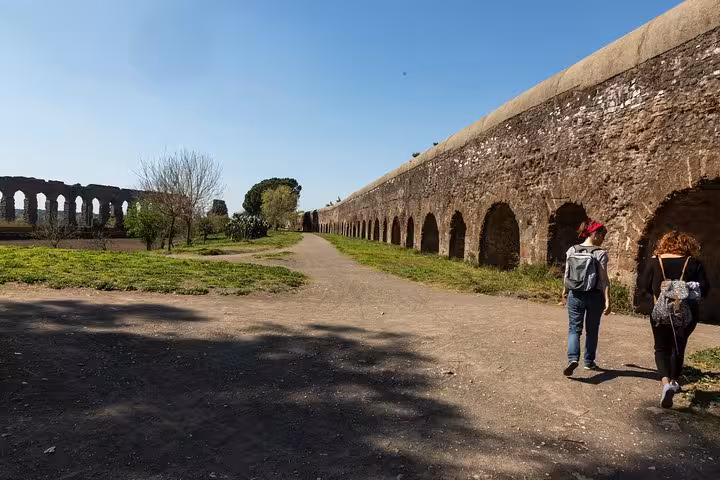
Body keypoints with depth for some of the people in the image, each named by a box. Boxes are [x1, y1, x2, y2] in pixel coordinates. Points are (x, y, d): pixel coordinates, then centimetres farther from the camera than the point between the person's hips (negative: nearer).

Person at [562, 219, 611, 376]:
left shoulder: (572, 250, 0)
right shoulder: (601, 253, -10)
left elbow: (567, 274, 6)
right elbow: (603, 279, -13)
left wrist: (565, 292, 18)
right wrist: (607, 300, -11)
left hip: (576, 295, 2)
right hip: (595, 296, -2)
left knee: (574, 328, 4)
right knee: (592, 330, 14)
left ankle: (573, 358, -17)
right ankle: (589, 361, 26)